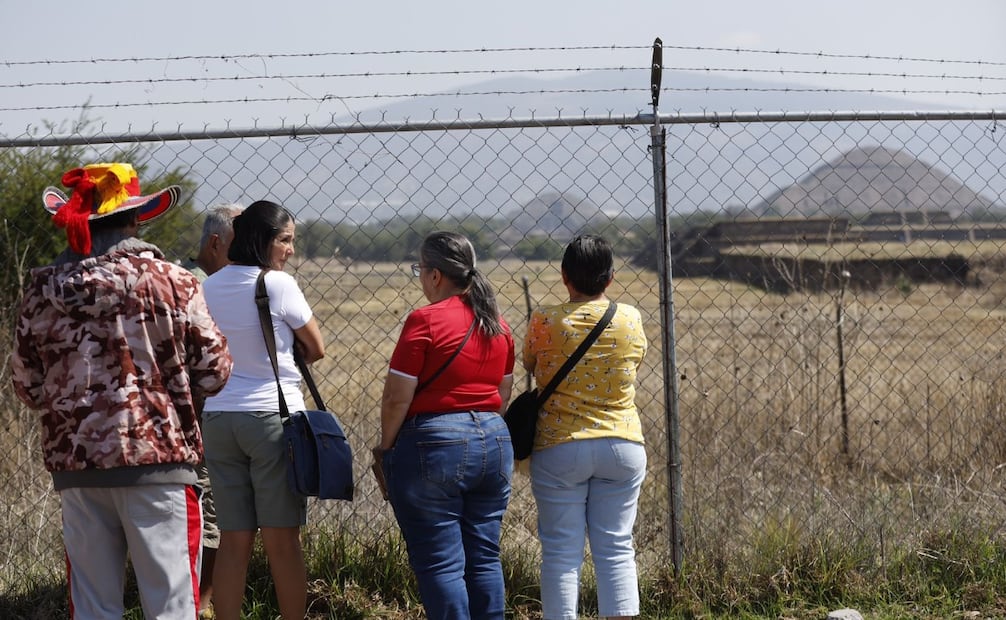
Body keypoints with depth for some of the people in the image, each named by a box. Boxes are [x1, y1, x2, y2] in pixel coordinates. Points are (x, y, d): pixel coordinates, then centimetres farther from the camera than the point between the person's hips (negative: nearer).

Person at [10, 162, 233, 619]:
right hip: (158, 456, -3)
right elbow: (212, 371, -3)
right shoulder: (171, 281, -5)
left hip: (76, 461, 3)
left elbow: (27, 384, 7)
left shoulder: (46, 289, 3)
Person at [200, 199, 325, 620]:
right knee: (282, 539, 2)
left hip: (218, 418, 5)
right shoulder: (278, 285, -9)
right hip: (273, 415, -5)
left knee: (234, 539, 7)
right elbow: (316, 349, 1)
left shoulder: (208, 288, 7)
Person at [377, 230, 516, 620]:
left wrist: (387, 446, 1)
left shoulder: (425, 321, -12)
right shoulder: (496, 323, 9)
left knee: (440, 564, -1)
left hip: (434, 445, -7)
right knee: (484, 558, 11)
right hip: (494, 442, 7)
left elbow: (397, 398, -12)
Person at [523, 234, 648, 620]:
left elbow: (530, 366, 9)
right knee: (615, 547, 7)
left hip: (560, 447, -2)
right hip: (622, 444, 2)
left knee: (561, 551, 4)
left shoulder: (544, 322, -8)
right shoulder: (630, 319, -2)